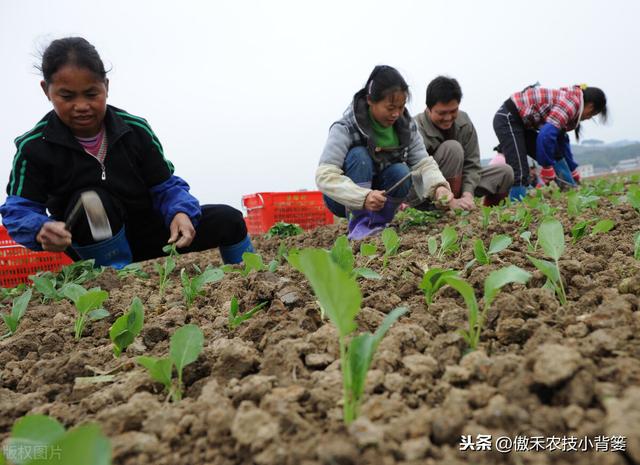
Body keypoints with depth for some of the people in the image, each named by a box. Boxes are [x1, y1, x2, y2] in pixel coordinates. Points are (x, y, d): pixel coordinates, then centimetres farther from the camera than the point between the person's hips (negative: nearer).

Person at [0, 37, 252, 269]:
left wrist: (181, 212, -32)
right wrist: (40, 229, -38)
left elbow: (165, 187, -9)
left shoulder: (135, 129, -13)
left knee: (228, 220, -12)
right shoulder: (35, 147, -16)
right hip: (95, 247, -2)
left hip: (148, 232, 2)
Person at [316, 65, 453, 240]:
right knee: (359, 155, -29)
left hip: (379, 196, 4)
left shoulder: (406, 125, -8)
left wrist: (438, 186, -34)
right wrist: (363, 197, -46)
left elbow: (423, 162, -12)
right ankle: (359, 225, -26)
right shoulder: (346, 128, -23)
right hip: (345, 198, -3)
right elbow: (325, 176, -32)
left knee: (401, 173, -26)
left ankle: (376, 225, -8)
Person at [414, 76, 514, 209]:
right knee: (452, 148, -28)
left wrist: (467, 193, -25)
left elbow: (472, 164, -9)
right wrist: (450, 202, -40)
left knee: (505, 172, -6)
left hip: (456, 183, 6)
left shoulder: (464, 121, -8)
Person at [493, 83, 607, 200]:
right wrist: (547, 167, -16)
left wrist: (573, 171, 33)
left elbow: (562, 140, 26)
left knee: (556, 154, 9)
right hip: (507, 119, -10)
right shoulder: (571, 103, -15)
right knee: (520, 172, -17)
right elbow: (546, 135, -28)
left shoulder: (568, 101, 15)